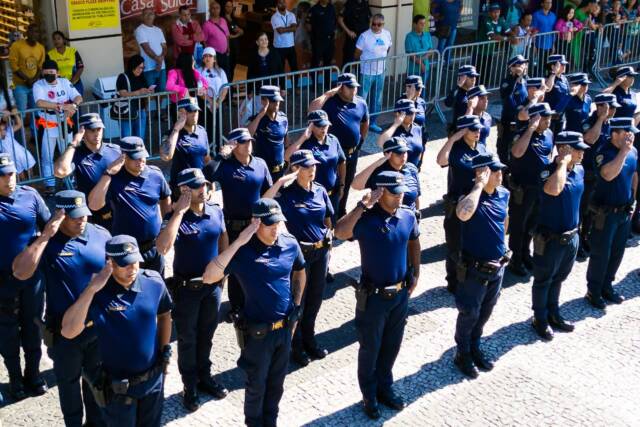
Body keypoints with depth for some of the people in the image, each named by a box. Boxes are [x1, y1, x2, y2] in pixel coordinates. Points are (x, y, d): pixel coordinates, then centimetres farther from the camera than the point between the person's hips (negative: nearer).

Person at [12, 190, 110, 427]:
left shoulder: (101, 235, -5)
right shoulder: (46, 242, -13)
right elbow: (20, 273, -29)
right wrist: (45, 236, -31)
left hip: (99, 326, 2)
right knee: (69, 381, 19)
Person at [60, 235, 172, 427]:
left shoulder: (154, 282, -11)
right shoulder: (98, 293, -21)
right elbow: (68, 332, -34)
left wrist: (165, 351, 7)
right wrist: (91, 289, -39)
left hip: (154, 379, 4)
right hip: (118, 386, -3)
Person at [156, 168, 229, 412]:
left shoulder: (216, 212, -5)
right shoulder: (175, 217, -19)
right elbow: (162, 248, -36)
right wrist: (179, 212, -34)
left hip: (212, 284, 4)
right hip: (186, 287, -4)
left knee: (206, 335, 20)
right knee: (187, 338, 11)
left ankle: (205, 377, 38)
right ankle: (190, 387, 26)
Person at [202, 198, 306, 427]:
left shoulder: (290, 243, -7)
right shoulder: (243, 250, -20)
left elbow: (299, 272, 14)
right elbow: (208, 277, -34)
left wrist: (296, 307, 11)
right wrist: (238, 242, -38)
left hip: (285, 327, 4)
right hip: (258, 331, -4)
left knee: (277, 382, 22)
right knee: (256, 384, 15)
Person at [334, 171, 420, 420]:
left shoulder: (408, 216, -3)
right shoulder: (366, 219, -20)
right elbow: (340, 233, -40)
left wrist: (415, 273, 14)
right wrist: (363, 206, -37)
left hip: (401, 294, 5)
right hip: (373, 296, -5)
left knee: (392, 346, 20)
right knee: (370, 348, 11)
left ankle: (385, 388, 41)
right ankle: (369, 396, 31)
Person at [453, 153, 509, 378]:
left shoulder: (503, 194, -1)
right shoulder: (471, 195, -21)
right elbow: (463, 214, -45)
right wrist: (480, 185, -36)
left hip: (497, 266, 6)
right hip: (475, 268, -6)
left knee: (485, 312, 21)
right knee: (469, 314, 8)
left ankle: (475, 348, 40)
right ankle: (462, 354, 27)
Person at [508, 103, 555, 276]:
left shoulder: (549, 134, 3)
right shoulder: (523, 134, -19)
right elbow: (517, 152, -40)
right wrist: (531, 129, -35)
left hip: (541, 187, 7)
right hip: (522, 188, -7)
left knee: (532, 224, 21)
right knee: (518, 225, 6)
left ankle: (525, 254, 38)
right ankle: (515, 260, 18)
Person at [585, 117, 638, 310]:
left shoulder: (634, 151, 2)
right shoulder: (605, 151, -18)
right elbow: (608, 175, -36)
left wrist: (633, 199, 16)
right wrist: (623, 151, -32)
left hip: (625, 211, 7)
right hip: (605, 212, -7)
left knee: (617, 252, 15)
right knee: (601, 253, 1)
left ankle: (607, 287, 29)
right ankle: (593, 291, 14)